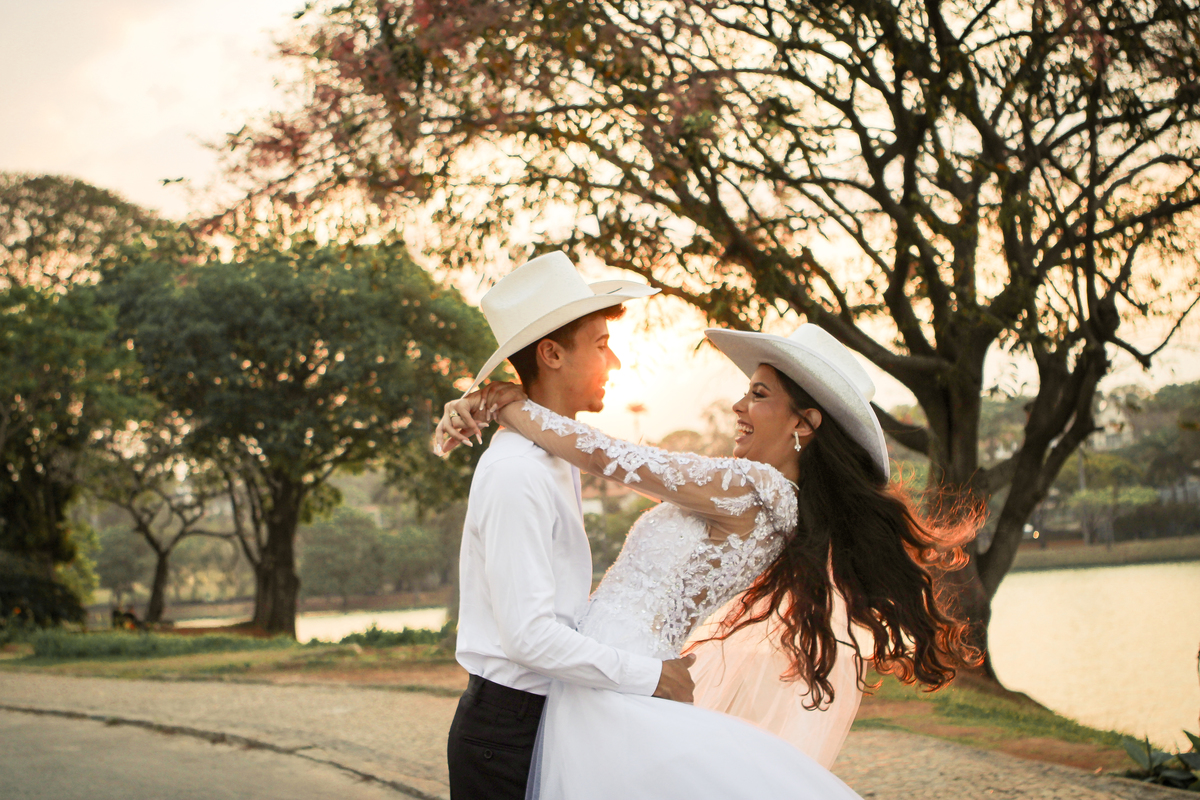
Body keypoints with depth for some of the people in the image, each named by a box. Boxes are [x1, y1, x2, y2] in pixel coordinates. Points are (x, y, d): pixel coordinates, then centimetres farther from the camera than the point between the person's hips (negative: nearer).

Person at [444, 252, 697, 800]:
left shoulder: (557, 460, 13)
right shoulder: (516, 475, -19)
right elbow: (529, 634, -23)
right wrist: (650, 677, -17)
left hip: (542, 722, 9)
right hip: (507, 733, -9)